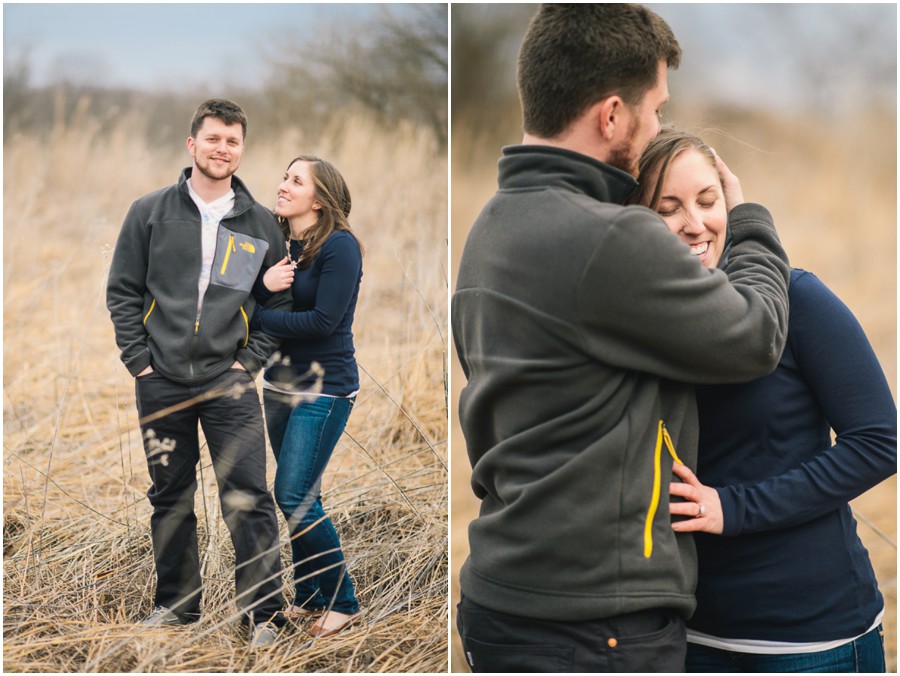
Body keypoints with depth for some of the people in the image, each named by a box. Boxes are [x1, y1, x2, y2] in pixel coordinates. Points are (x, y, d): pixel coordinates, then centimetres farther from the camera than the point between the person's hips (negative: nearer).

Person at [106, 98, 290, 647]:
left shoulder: (262, 224, 5)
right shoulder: (150, 213, 3)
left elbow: (280, 302, 9)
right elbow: (123, 291, 5)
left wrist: (250, 361, -1)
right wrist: (139, 360, -2)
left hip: (230, 382, -1)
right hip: (161, 383, 1)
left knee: (248, 499, -6)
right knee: (171, 498, 11)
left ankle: (266, 612, 3)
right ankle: (176, 603, 25)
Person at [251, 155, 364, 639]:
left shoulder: (339, 246, -13)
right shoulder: (277, 244, 8)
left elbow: (323, 321, -21)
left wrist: (257, 318, -13)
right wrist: (263, 285, -20)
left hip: (324, 388, -7)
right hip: (280, 383, 7)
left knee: (295, 497, -10)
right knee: (297, 499, 12)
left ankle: (342, 603, 4)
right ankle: (308, 597, 25)